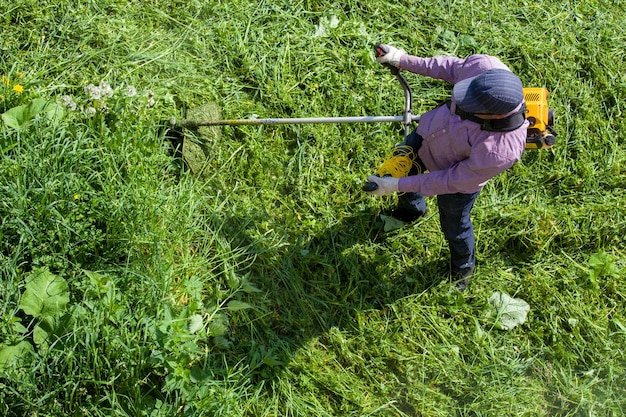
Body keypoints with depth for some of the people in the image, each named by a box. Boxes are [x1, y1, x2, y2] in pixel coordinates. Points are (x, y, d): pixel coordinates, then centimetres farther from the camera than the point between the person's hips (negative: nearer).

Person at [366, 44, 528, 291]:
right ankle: (411, 211, 68)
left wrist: (397, 186, -23)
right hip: (428, 131, 5)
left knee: (454, 228, 21)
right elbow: (453, 67, -9)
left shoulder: (501, 152, -46)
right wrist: (405, 60, -10)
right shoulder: (484, 67, -36)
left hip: (459, 177, -5)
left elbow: (451, 181, -30)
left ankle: (463, 268, 58)